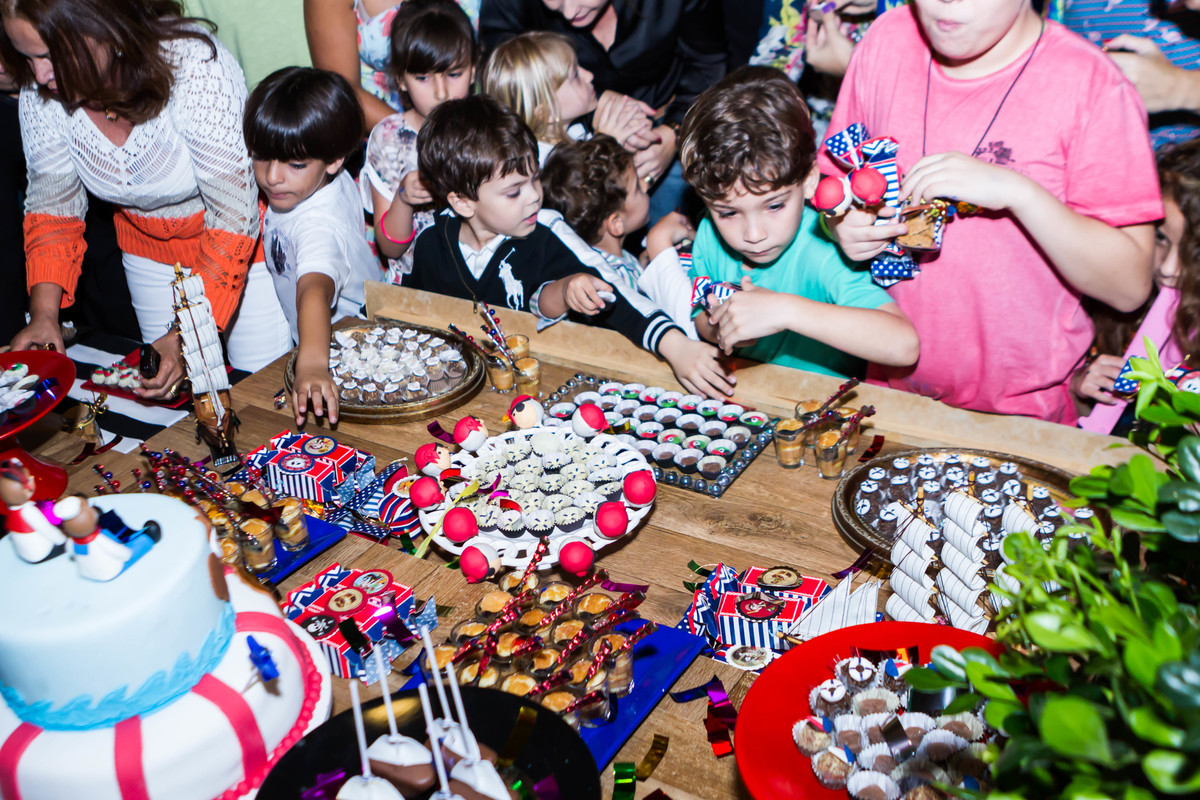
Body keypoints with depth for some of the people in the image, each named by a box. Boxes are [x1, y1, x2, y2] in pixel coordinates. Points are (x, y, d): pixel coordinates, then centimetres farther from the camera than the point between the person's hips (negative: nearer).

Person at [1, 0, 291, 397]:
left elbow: (235, 216, -31)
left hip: (246, 239, -4)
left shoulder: (195, 69, -35)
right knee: (165, 387, 15)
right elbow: (52, 204, -5)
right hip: (148, 248, 5)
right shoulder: (41, 94, -19)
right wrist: (43, 313, -20)